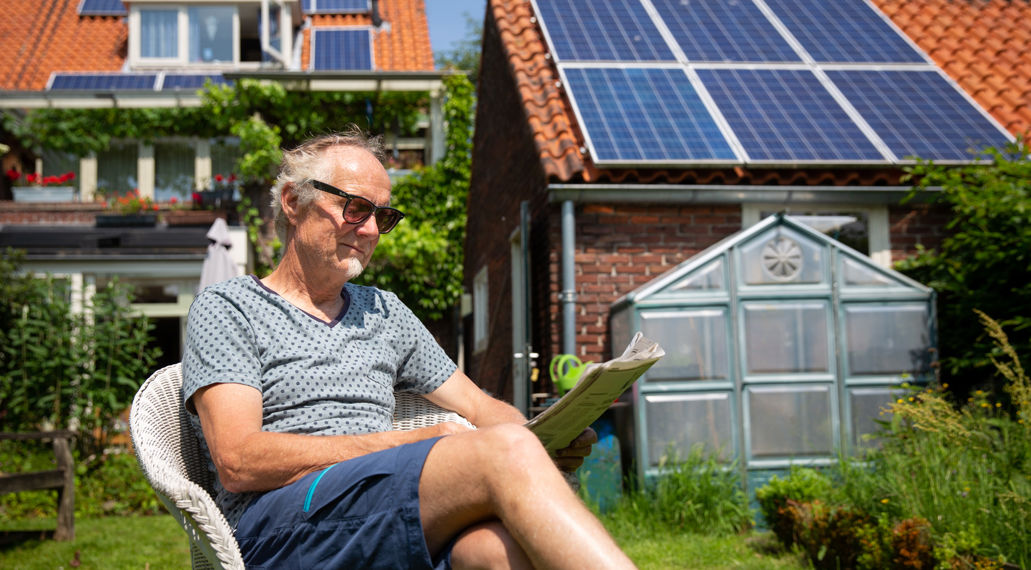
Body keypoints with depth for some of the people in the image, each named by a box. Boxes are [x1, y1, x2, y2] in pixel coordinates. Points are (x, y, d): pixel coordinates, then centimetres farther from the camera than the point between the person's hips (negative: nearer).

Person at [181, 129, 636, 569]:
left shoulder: (384, 312, 27)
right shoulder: (227, 309, 9)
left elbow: (480, 408, 26)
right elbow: (239, 462, -6)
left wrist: (549, 437, -1)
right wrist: (421, 441, -10)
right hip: (278, 529, -4)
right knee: (505, 454, -31)